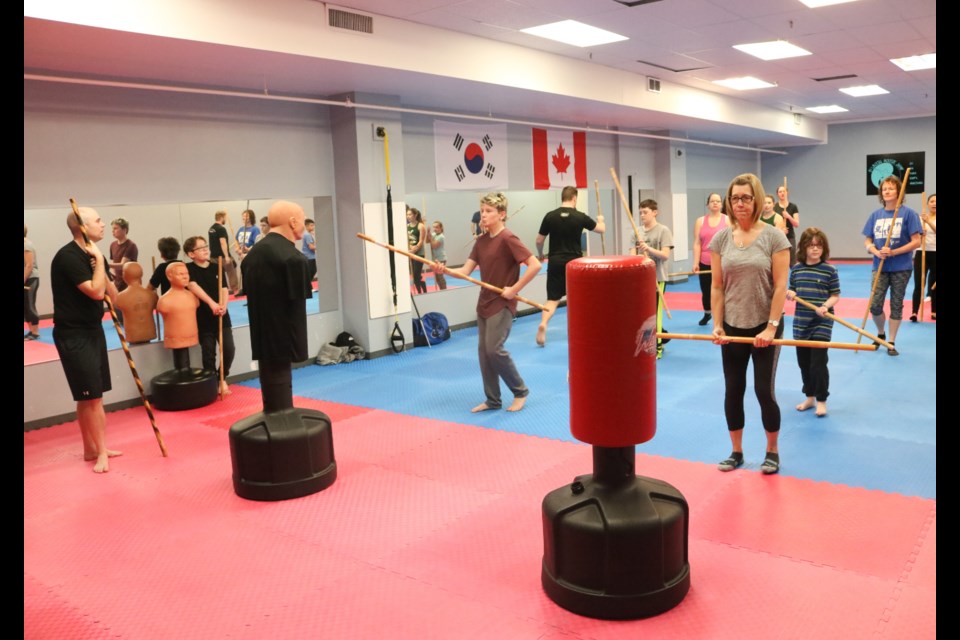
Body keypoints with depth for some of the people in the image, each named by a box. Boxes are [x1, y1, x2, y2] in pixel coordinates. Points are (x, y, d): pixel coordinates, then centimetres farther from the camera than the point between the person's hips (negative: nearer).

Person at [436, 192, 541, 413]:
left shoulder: (508, 239, -15)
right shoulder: (481, 241, 8)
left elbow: (535, 265, -22)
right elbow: (465, 271, 3)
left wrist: (514, 289, -20)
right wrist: (445, 270, -15)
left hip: (502, 304, -8)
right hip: (484, 303, 8)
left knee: (494, 349, -12)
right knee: (483, 351, 8)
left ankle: (520, 391, 9)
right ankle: (493, 400, 20)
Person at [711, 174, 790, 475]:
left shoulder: (774, 237, -8)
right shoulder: (721, 239, 0)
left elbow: (780, 287, -11)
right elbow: (717, 287, 1)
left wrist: (771, 327, -16)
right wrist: (717, 325, -5)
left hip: (765, 326, -3)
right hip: (732, 327, 3)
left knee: (764, 390, 3)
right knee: (733, 390, 10)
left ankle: (772, 451, 23)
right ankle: (736, 451, 25)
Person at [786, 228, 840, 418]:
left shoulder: (829, 269, -6)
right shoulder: (796, 268, 4)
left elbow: (835, 295, -4)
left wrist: (826, 306, -22)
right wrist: (789, 293, -10)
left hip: (822, 323, -4)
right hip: (801, 322, 5)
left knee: (818, 362, -5)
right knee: (803, 362, 13)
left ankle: (821, 400, 10)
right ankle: (810, 397, 29)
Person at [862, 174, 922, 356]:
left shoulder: (908, 213, -6)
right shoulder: (876, 215, 6)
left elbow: (916, 242, -8)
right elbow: (867, 242, 8)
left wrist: (893, 252, -19)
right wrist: (876, 251, -13)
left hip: (901, 267, -2)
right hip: (880, 267, 3)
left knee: (896, 305, 5)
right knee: (875, 305, -5)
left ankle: (891, 343, 16)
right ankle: (880, 334, 22)